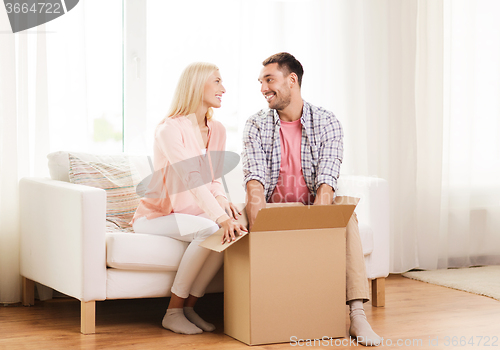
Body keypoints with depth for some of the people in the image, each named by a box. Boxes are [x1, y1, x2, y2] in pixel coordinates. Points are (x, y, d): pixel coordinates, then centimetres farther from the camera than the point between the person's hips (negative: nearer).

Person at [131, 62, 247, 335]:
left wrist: (221, 200, -13)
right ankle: (173, 312, -19)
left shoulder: (216, 130, 7)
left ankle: (189, 307, -11)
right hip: (155, 217, -7)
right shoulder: (170, 129, -18)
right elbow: (192, 178, -30)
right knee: (210, 230, -33)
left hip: (191, 214, 7)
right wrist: (220, 217, -42)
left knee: (233, 231, -24)